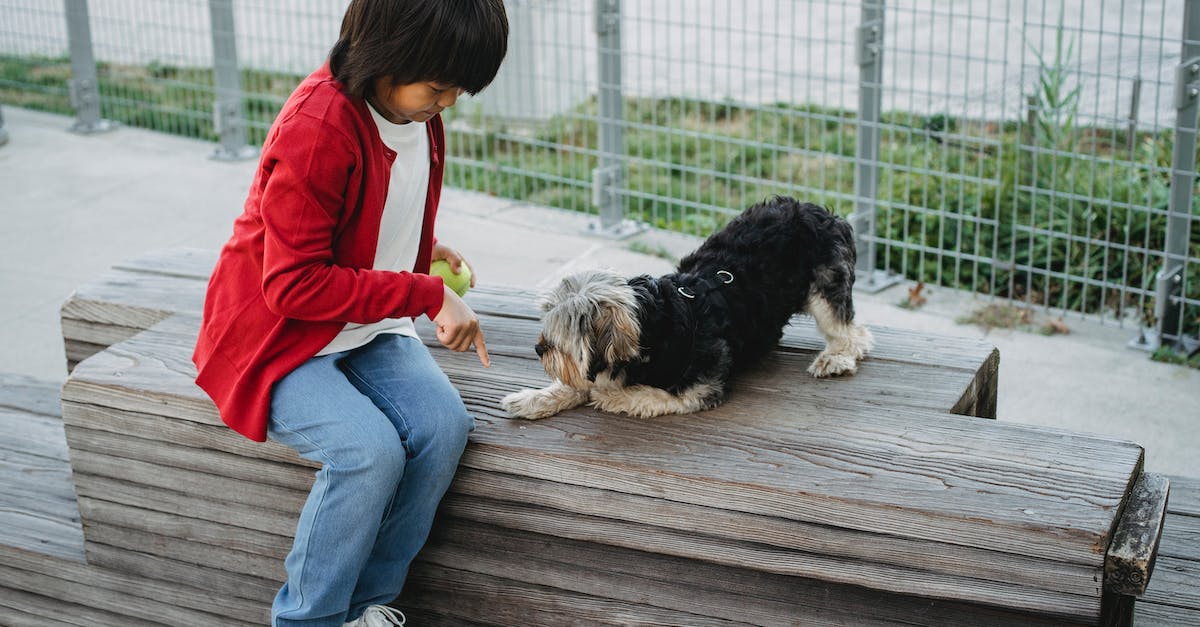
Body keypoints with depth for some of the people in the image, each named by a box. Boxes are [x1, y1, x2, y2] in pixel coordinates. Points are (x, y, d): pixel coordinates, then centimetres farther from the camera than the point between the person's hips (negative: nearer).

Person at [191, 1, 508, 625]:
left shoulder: (418, 112, 0)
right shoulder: (317, 127, -27)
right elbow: (295, 285, -26)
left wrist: (424, 248, 6)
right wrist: (427, 294, -25)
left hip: (369, 326, 7)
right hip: (278, 336, -7)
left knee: (444, 425, -19)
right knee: (371, 450, -29)